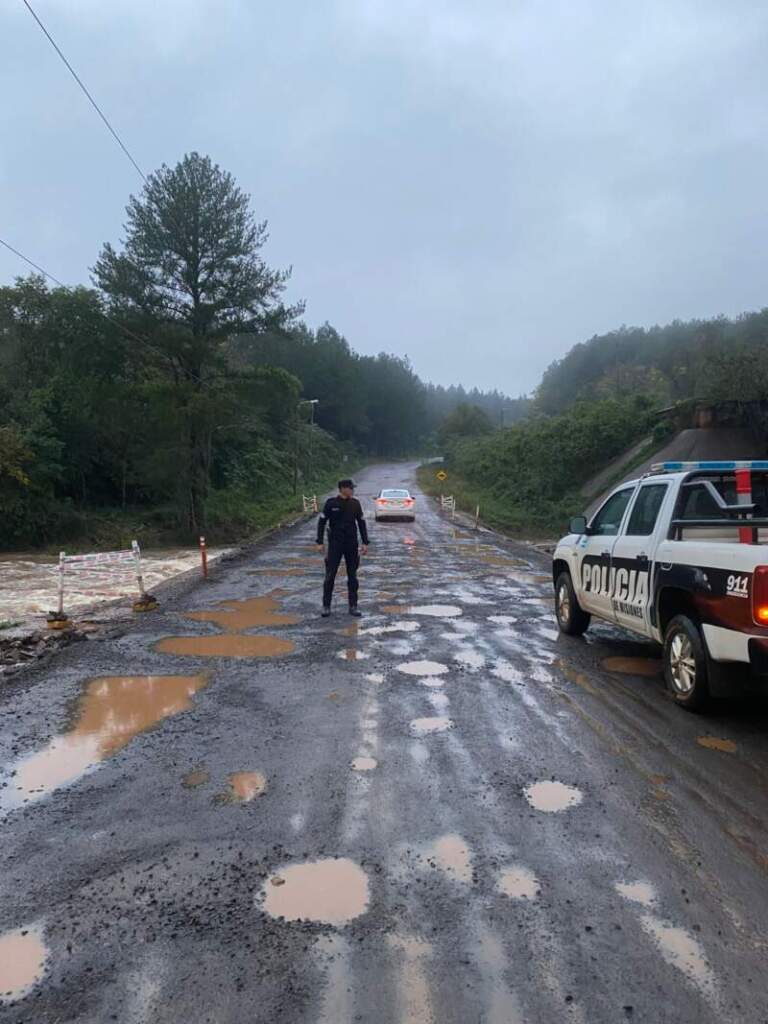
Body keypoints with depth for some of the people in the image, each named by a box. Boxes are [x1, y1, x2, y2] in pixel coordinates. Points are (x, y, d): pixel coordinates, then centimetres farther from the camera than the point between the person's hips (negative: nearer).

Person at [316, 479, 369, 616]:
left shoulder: (355, 503, 1)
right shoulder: (331, 503, -6)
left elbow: (361, 523, 7)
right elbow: (322, 522, -1)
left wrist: (365, 543, 1)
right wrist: (320, 542, -7)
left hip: (351, 544, 2)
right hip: (335, 544, -2)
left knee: (352, 575, 5)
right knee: (330, 575, -1)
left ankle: (353, 606, 13)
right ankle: (326, 606, 9)